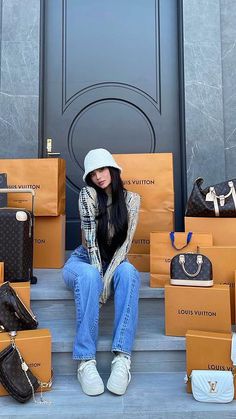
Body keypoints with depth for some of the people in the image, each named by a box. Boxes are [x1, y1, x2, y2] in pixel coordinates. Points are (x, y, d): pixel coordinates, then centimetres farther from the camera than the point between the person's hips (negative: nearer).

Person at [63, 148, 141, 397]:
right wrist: (99, 275, -27)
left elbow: (125, 243, -12)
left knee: (128, 273, -35)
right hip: (85, 260, -1)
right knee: (88, 276, -39)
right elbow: (90, 236, -18)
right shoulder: (88, 193, -8)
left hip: (114, 262, 2)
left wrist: (108, 277, -24)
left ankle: (122, 359, -40)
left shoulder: (131, 199, -3)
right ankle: (85, 361, -36)